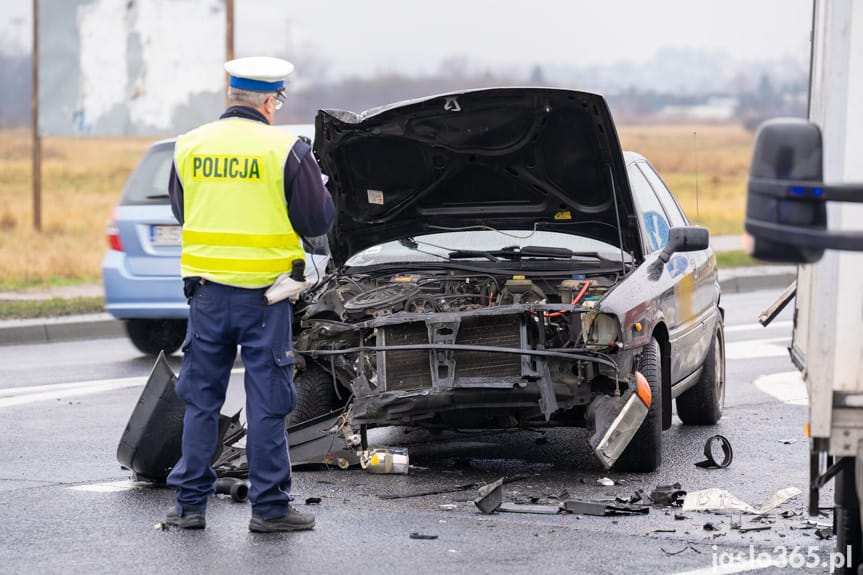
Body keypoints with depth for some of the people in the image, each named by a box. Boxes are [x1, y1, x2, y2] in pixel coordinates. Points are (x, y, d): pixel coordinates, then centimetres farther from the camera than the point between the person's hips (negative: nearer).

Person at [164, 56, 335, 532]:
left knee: (200, 398, 11)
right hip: (264, 294, -3)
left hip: (206, 290, 3)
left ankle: (189, 502, 13)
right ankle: (269, 506, 6)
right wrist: (321, 189, 15)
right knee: (266, 401, 4)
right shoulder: (287, 150, -10)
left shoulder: (189, 147, 3)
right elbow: (318, 221, -4)